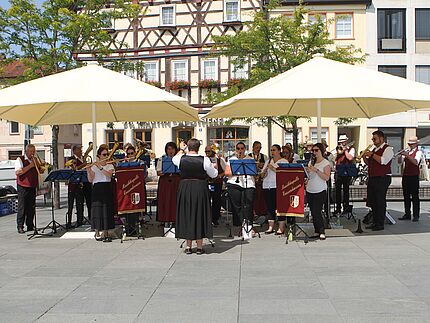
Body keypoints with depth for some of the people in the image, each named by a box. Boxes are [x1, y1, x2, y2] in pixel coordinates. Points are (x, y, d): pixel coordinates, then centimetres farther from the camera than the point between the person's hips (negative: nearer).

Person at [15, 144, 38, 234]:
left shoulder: (35, 160, 16)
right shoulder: (20, 159, -2)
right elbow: (17, 172, -15)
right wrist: (30, 166, -18)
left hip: (32, 187, 5)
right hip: (23, 187, -5)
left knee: (31, 208, 6)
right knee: (22, 207, -4)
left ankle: (30, 226, 13)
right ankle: (20, 227, 0)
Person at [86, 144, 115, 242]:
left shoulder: (110, 166, 9)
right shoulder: (94, 166, 4)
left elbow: (109, 175, -12)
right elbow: (90, 180, -5)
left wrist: (100, 168, -22)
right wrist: (88, 171, -21)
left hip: (108, 189, 2)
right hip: (97, 189, -2)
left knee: (107, 210, 2)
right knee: (98, 210, -4)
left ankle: (105, 233, 10)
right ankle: (97, 233, 5)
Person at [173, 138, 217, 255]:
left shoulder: (181, 158, -5)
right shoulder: (204, 160, -11)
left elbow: (174, 159, 21)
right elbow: (214, 175, 1)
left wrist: (181, 149, 37)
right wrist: (214, 167, 22)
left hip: (185, 189, 2)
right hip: (200, 189, -2)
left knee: (186, 215, 12)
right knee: (200, 215, 8)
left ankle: (188, 246, 16)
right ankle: (199, 246, 13)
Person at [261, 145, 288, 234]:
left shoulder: (284, 161, 4)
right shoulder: (268, 161, 20)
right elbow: (263, 175, 17)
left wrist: (273, 168, -14)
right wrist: (265, 170, -4)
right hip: (267, 187, 5)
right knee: (270, 207, 5)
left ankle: (281, 228, -2)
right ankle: (270, 227, 12)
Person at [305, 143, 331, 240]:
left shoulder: (325, 163, -5)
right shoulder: (311, 162, 13)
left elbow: (326, 178, -17)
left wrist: (316, 170, -23)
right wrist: (307, 171, 0)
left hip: (320, 192, -6)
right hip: (309, 191, 6)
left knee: (317, 212, -11)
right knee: (313, 212, 6)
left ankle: (322, 232, -2)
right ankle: (317, 231, 14)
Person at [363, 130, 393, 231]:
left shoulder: (388, 149, -6)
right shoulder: (374, 149, 19)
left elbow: (383, 161, -22)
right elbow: (369, 163, 24)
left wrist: (372, 155, -16)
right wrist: (365, 157, 6)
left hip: (382, 179, -8)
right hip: (372, 178, 9)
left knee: (380, 201, -5)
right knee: (372, 201, 11)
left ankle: (380, 224, 1)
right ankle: (375, 222, 20)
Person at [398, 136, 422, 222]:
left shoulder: (418, 152, -3)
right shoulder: (406, 151, 14)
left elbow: (416, 162, -21)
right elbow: (399, 162, 5)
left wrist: (407, 155, -31)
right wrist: (400, 155, -13)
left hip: (414, 177, -6)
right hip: (405, 176, 6)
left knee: (415, 196, -3)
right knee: (406, 196, 8)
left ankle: (416, 215, 0)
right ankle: (407, 214, 14)